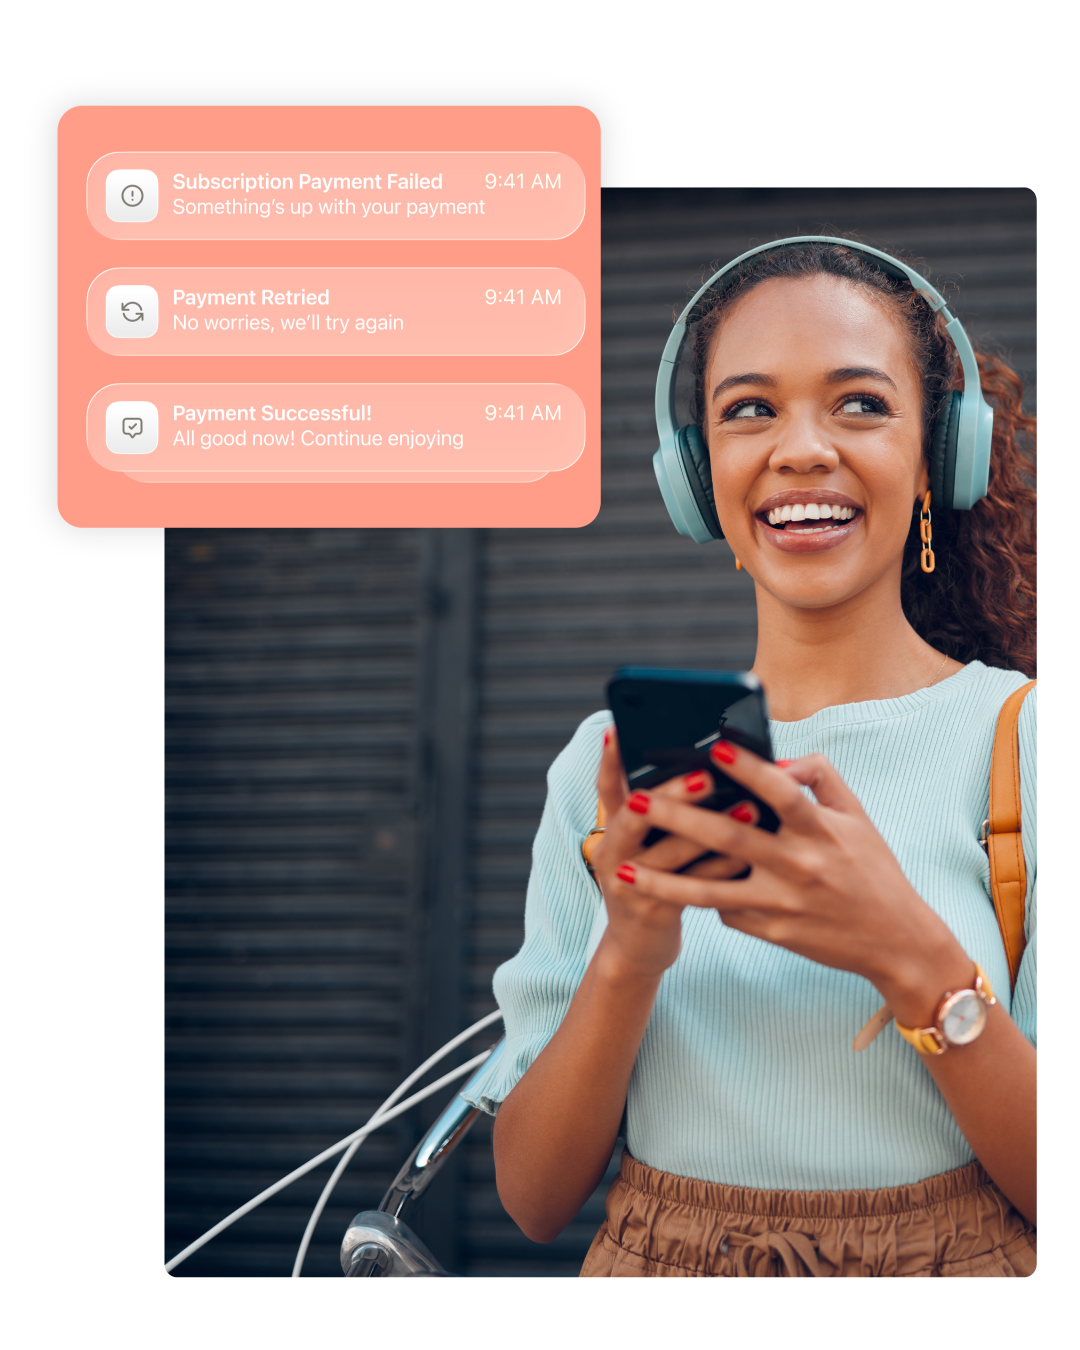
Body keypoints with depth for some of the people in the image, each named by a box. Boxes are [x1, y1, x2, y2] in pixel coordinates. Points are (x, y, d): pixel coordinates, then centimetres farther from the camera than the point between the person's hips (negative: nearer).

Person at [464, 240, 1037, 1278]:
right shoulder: (608, 763, -1)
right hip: (655, 1256, 2)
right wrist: (628, 955, -19)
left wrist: (911, 956, -26)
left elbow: (1058, 1196, -12)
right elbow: (535, 1198, -4)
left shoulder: (1017, 744, -8)